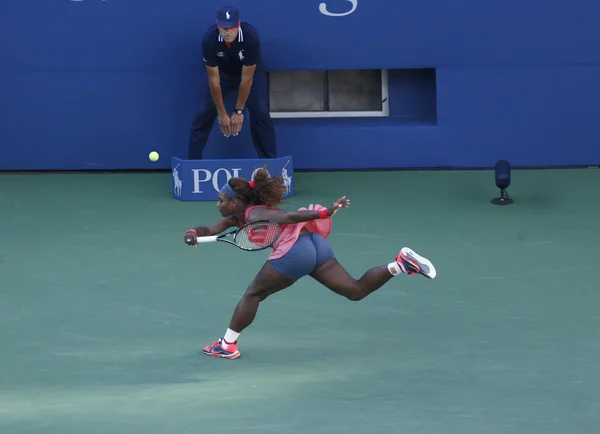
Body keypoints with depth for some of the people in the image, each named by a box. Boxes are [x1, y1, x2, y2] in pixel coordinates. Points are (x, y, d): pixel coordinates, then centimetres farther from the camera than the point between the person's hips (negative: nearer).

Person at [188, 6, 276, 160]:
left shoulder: (251, 36, -36)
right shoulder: (209, 39, -33)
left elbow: (247, 78, -29)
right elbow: (214, 79, -25)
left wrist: (239, 111, -25)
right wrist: (222, 113, -22)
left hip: (250, 71, -1)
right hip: (221, 72, 1)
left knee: (261, 114, -15)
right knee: (204, 114, -10)